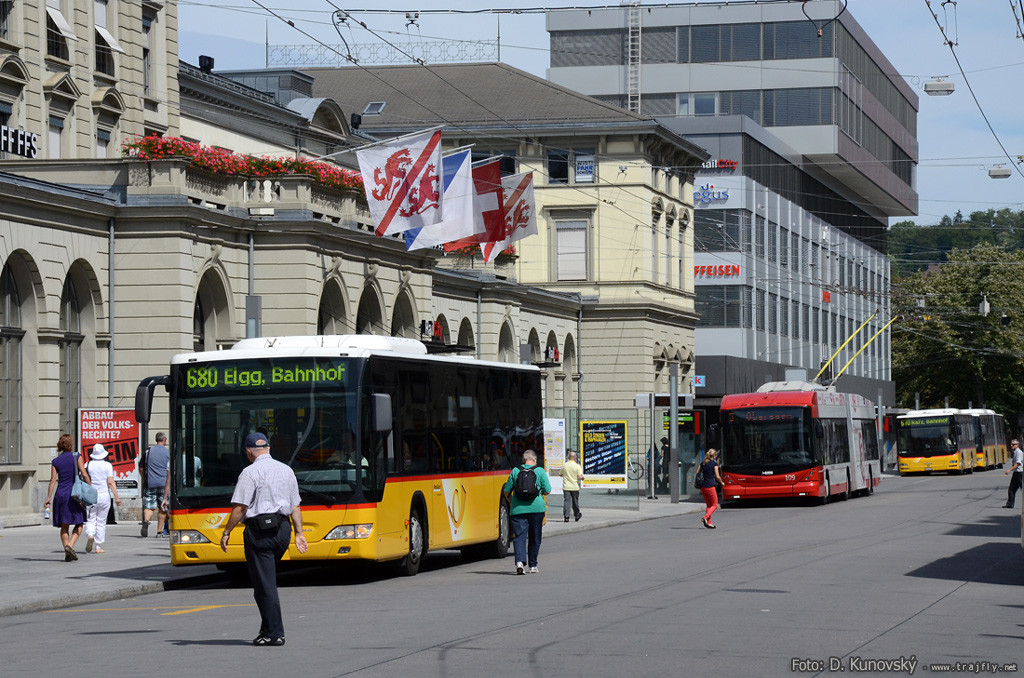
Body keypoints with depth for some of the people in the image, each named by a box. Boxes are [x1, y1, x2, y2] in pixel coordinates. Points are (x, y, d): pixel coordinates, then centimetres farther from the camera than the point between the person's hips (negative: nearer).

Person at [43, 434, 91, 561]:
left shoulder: (55, 461, 5)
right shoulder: (76, 457, -3)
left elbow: (53, 480, 0)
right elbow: (84, 475, -9)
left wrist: (48, 498, 3)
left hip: (60, 494, 3)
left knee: (64, 525, 9)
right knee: (79, 523, 6)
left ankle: (67, 553, 3)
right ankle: (70, 545, -15)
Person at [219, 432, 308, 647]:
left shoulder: (251, 472, -9)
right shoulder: (287, 470, 13)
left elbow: (240, 507, -13)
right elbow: (295, 506, 13)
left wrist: (226, 532, -7)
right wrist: (299, 533, 15)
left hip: (260, 530, -7)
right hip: (283, 530, 7)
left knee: (264, 585, -3)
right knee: (268, 582, 17)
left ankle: (273, 633, -3)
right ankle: (269, 629, 17)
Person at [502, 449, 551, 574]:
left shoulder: (515, 471, 5)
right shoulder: (540, 471, 1)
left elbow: (506, 491, 8)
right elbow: (547, 491, 0)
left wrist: (510, 501, 28)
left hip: (518, 509, 0)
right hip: (536, 508, 0)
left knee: (519, 536, -3)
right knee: (535, 538, 12)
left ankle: (520, 561, -25)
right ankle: (533, 565, 19)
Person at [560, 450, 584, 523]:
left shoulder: (564, 465, -2)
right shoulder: (577, 466, -9)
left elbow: (561, 475, 12)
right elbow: (580, 477, -16)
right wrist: (582, 478, 7)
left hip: (566, 487, 0)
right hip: (575, 487, 0)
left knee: (566, 501, -2)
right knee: (575, 502, 12)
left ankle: (566, 516, -15)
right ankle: (577, 516, 27)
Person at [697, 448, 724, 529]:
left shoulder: (702, 463, 10)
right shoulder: (714, 463, -5)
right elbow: (717, 476, -6)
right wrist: (721, 482, 12)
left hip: (703, 486, 6)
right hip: (710, 486, -6)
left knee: (708, 505, 16)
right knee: (714, 505, 4)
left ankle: (709, 523, 9)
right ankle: (705, 517, -19)